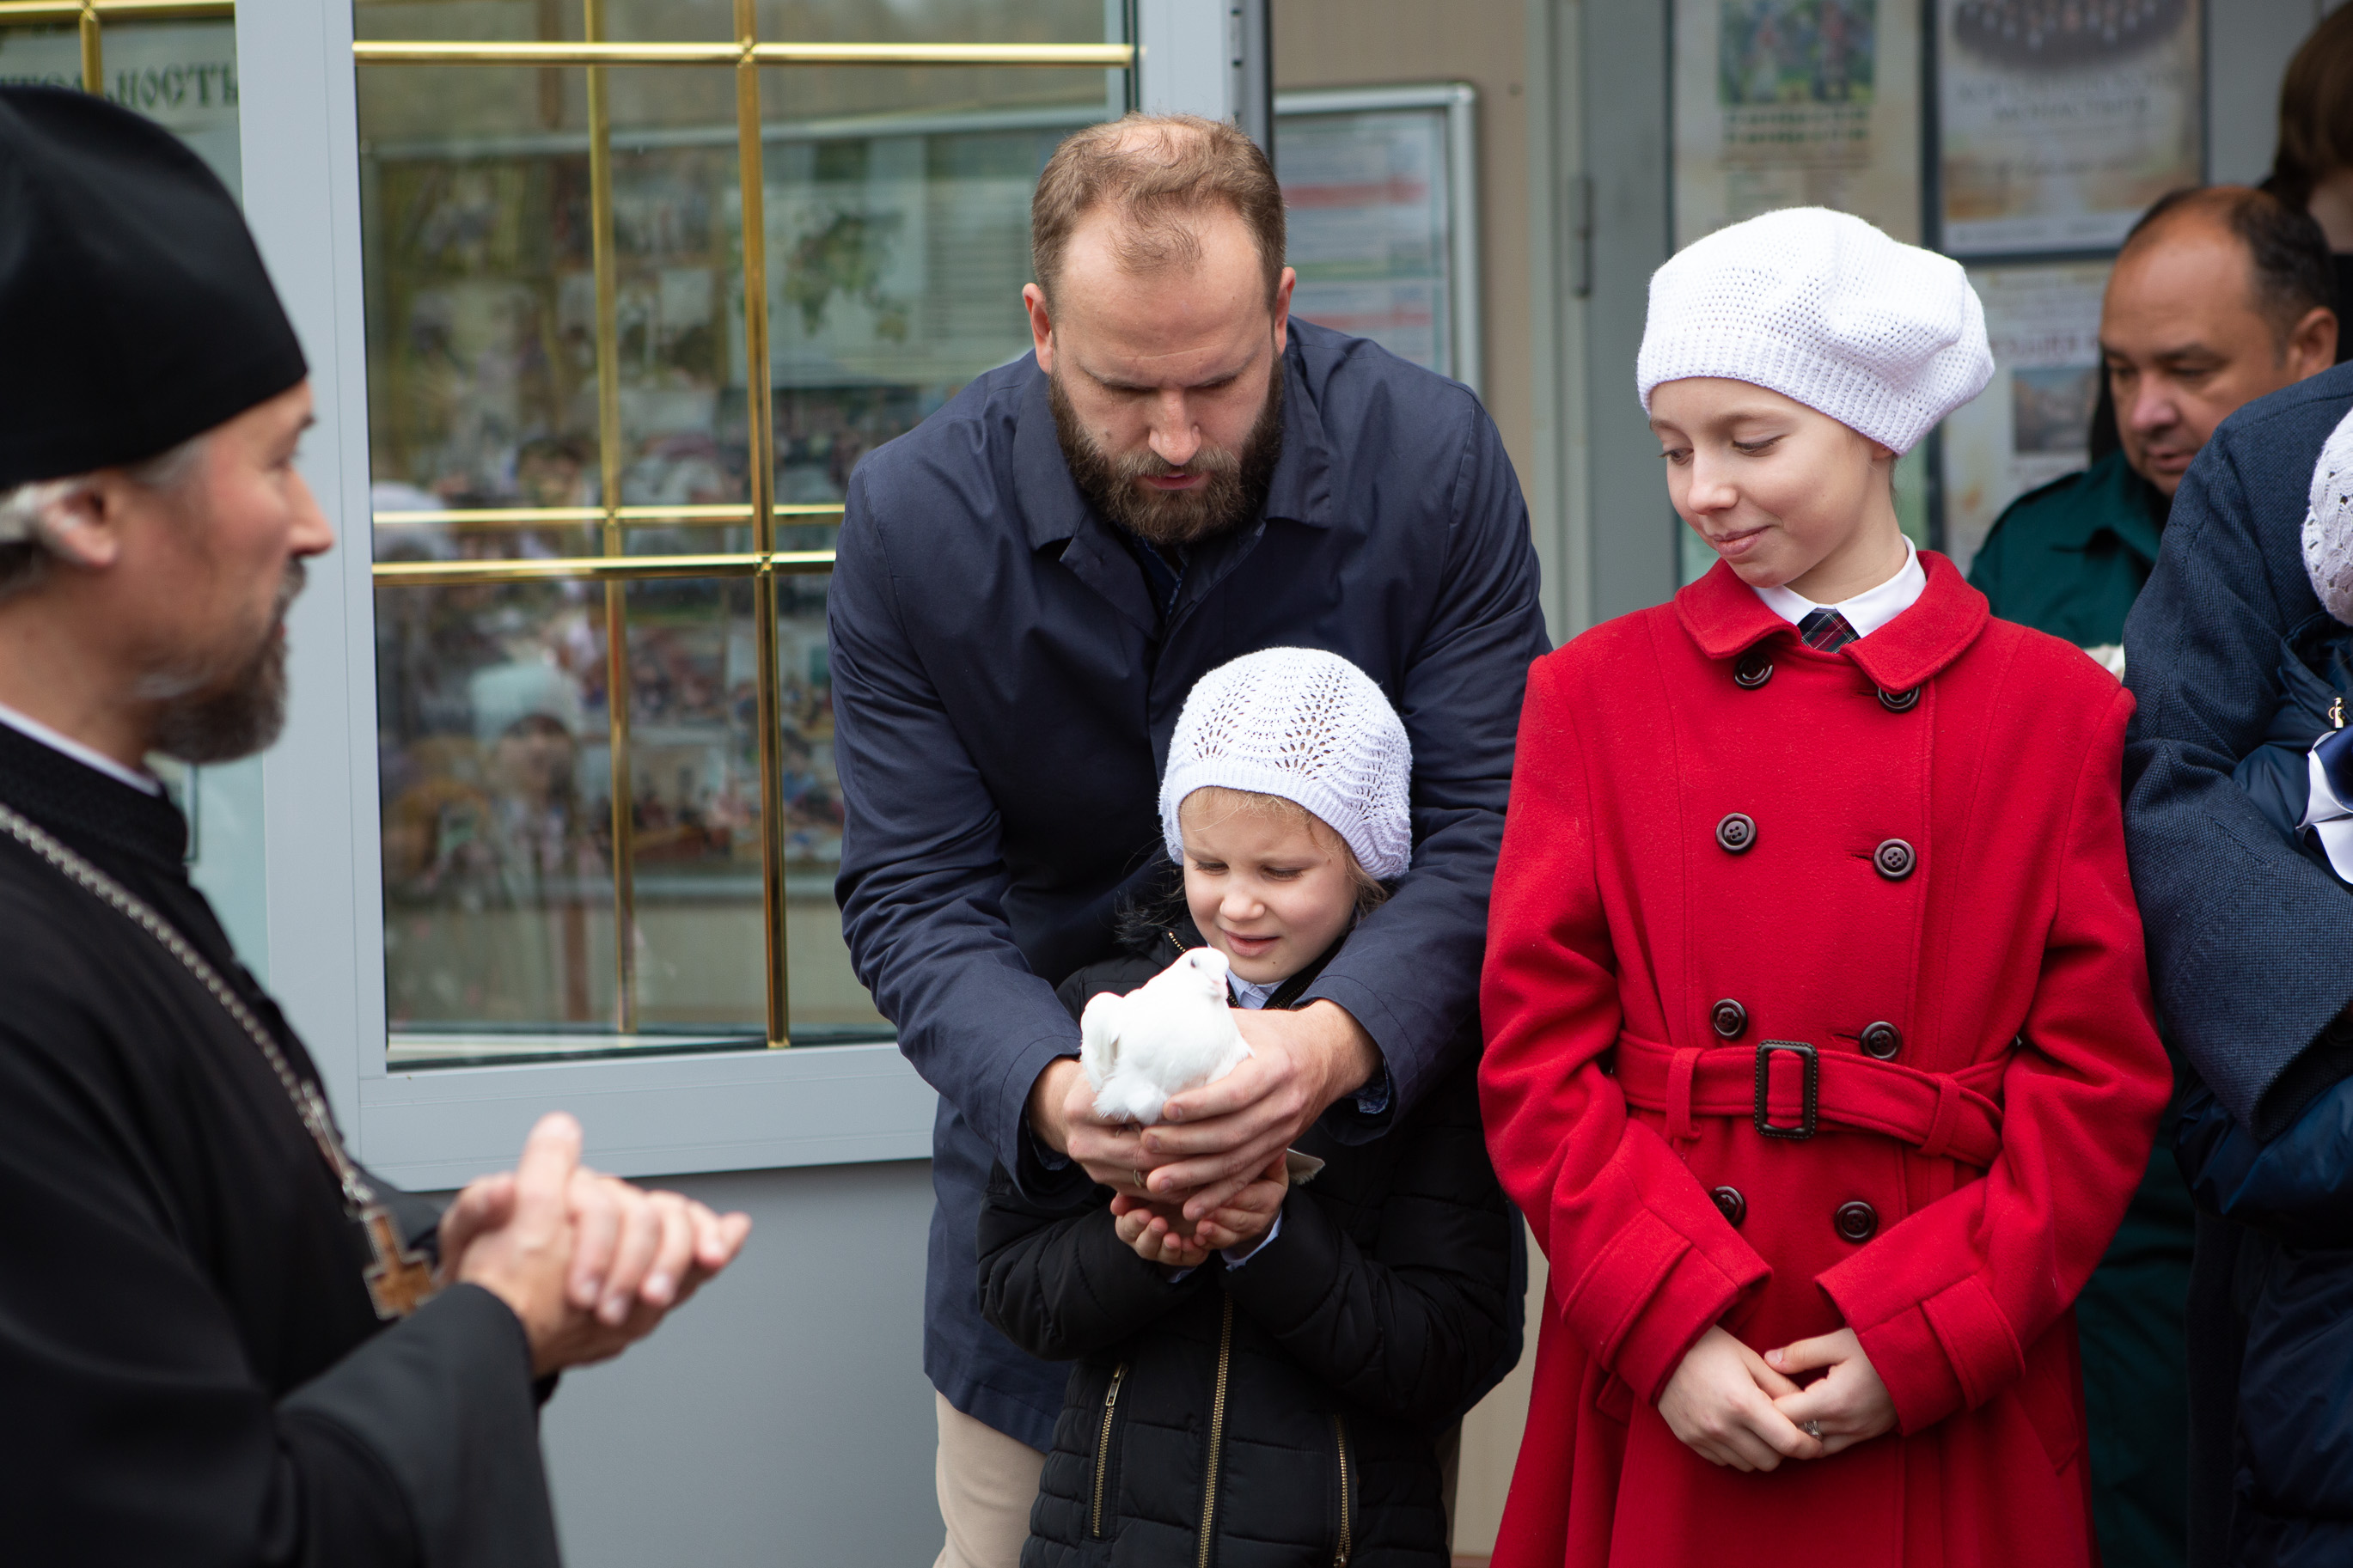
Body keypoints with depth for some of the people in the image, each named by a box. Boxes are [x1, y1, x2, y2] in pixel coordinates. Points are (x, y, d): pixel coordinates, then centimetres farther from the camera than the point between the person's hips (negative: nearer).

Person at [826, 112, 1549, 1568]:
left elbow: (1491, 826, -17)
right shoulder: (915, 519, -13)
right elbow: (915, 896, -13)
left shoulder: (1434, 459, -15)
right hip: (1047, 1176, 1)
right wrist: (1049, 1091, -34)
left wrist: (1340, 1040, -37)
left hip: (1371, 1139, 0)